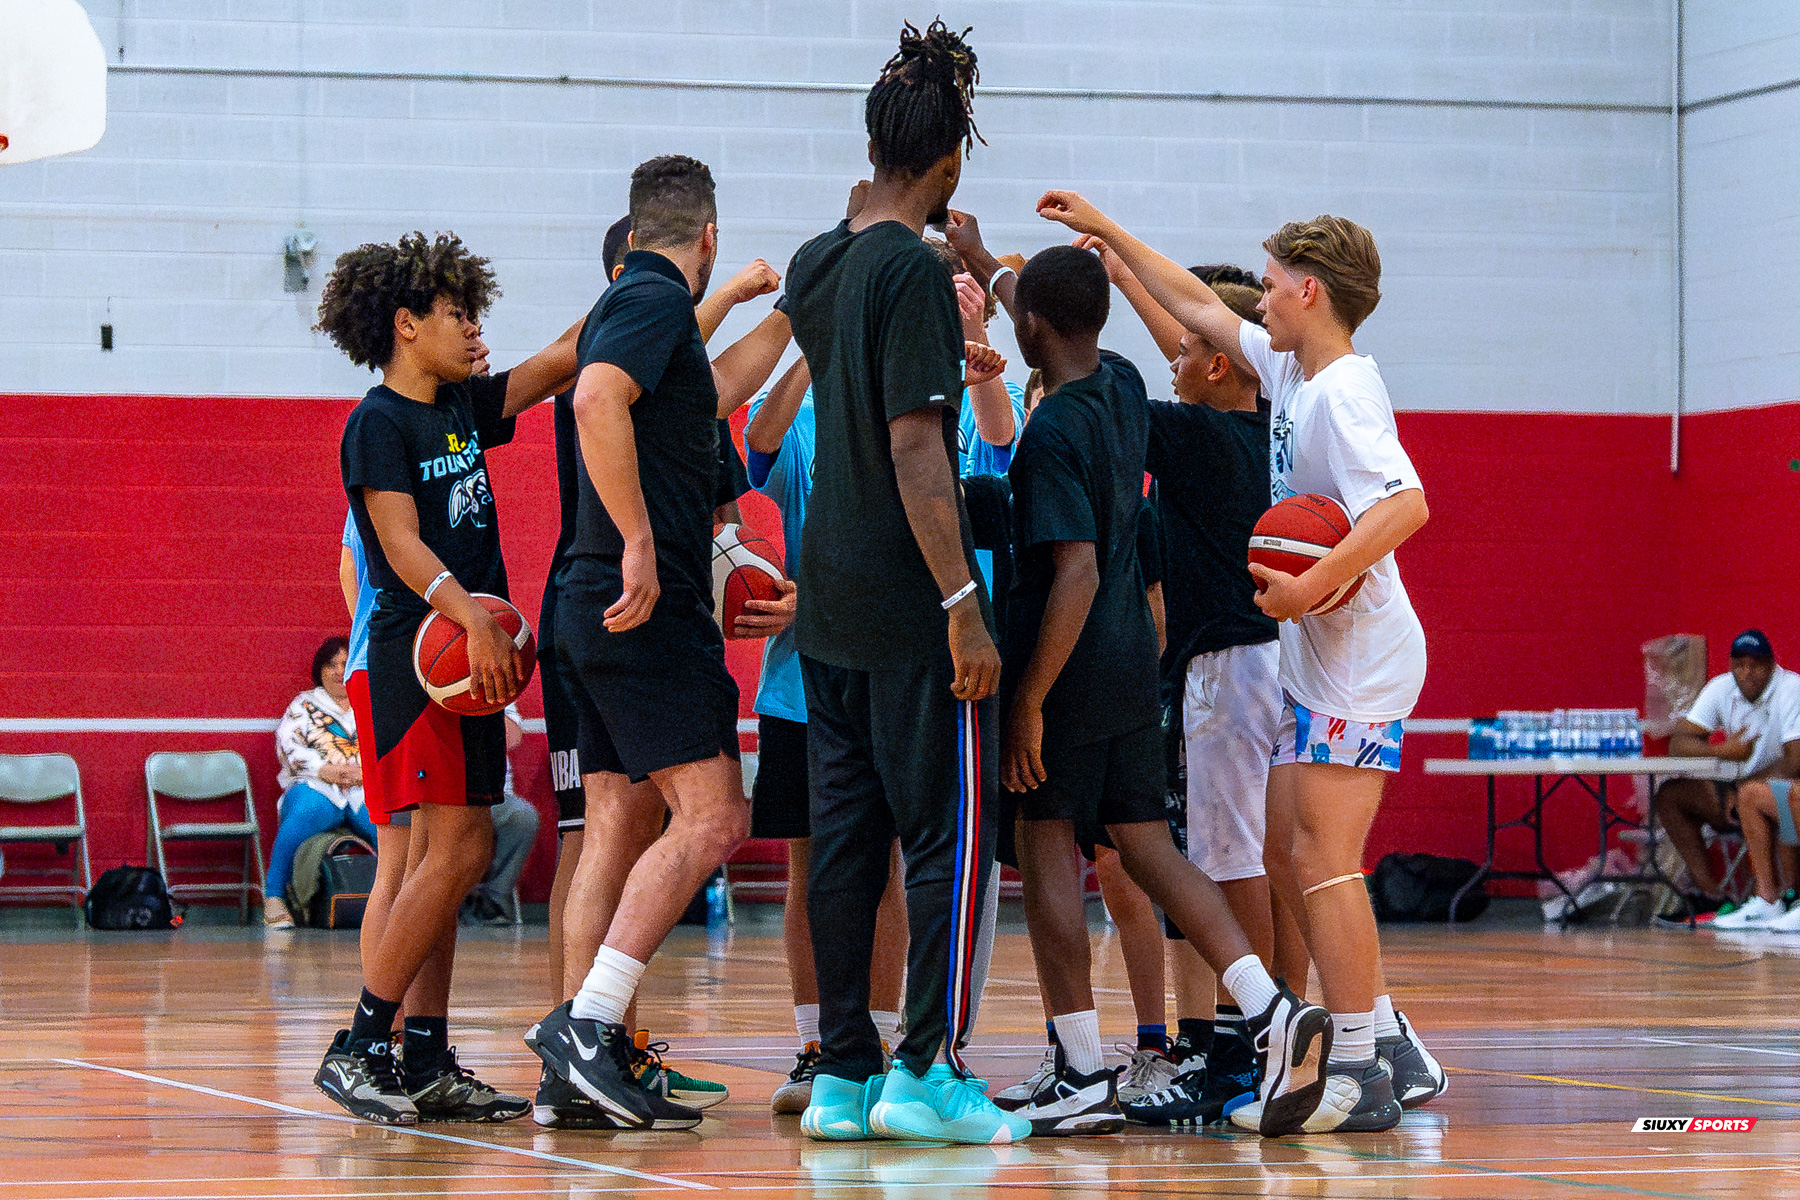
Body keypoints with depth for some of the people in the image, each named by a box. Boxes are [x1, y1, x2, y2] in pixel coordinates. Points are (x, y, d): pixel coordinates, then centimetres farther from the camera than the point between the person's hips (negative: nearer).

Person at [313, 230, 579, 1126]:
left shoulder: (464, 408, 16)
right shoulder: (379, 423, -7)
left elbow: (560, 360, 19)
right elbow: (401, 545, -17)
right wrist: (472, 616, -30)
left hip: (468, 661, 9)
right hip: (412, 658, -9)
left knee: (443, 856, 6)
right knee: (457, 849, -14)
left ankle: (426, 1063, 7)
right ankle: (358, 1049, -11)